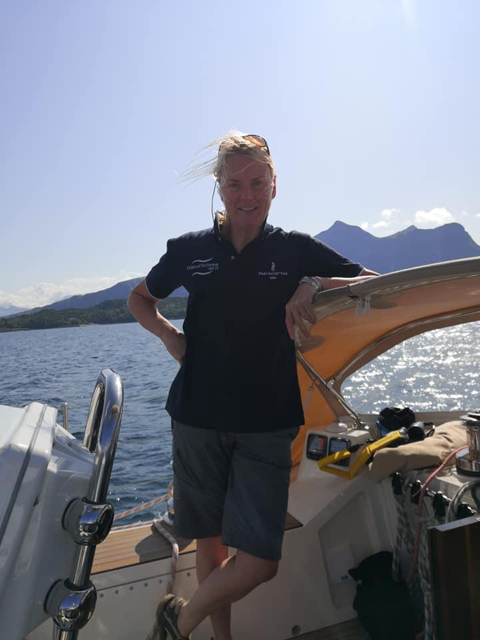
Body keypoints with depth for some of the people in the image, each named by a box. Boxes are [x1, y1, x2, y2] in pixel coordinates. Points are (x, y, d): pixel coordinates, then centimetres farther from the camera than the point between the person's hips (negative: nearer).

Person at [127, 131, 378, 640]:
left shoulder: (296, 250, 0)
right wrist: (167, 334, -1)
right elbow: (140, 298, 19)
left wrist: (316, 284, -18)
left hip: (268, 424, -1)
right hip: (198, 420, 1)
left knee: (259, 562, -3)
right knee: (209, 541, 14)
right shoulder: (189, 250, 3)